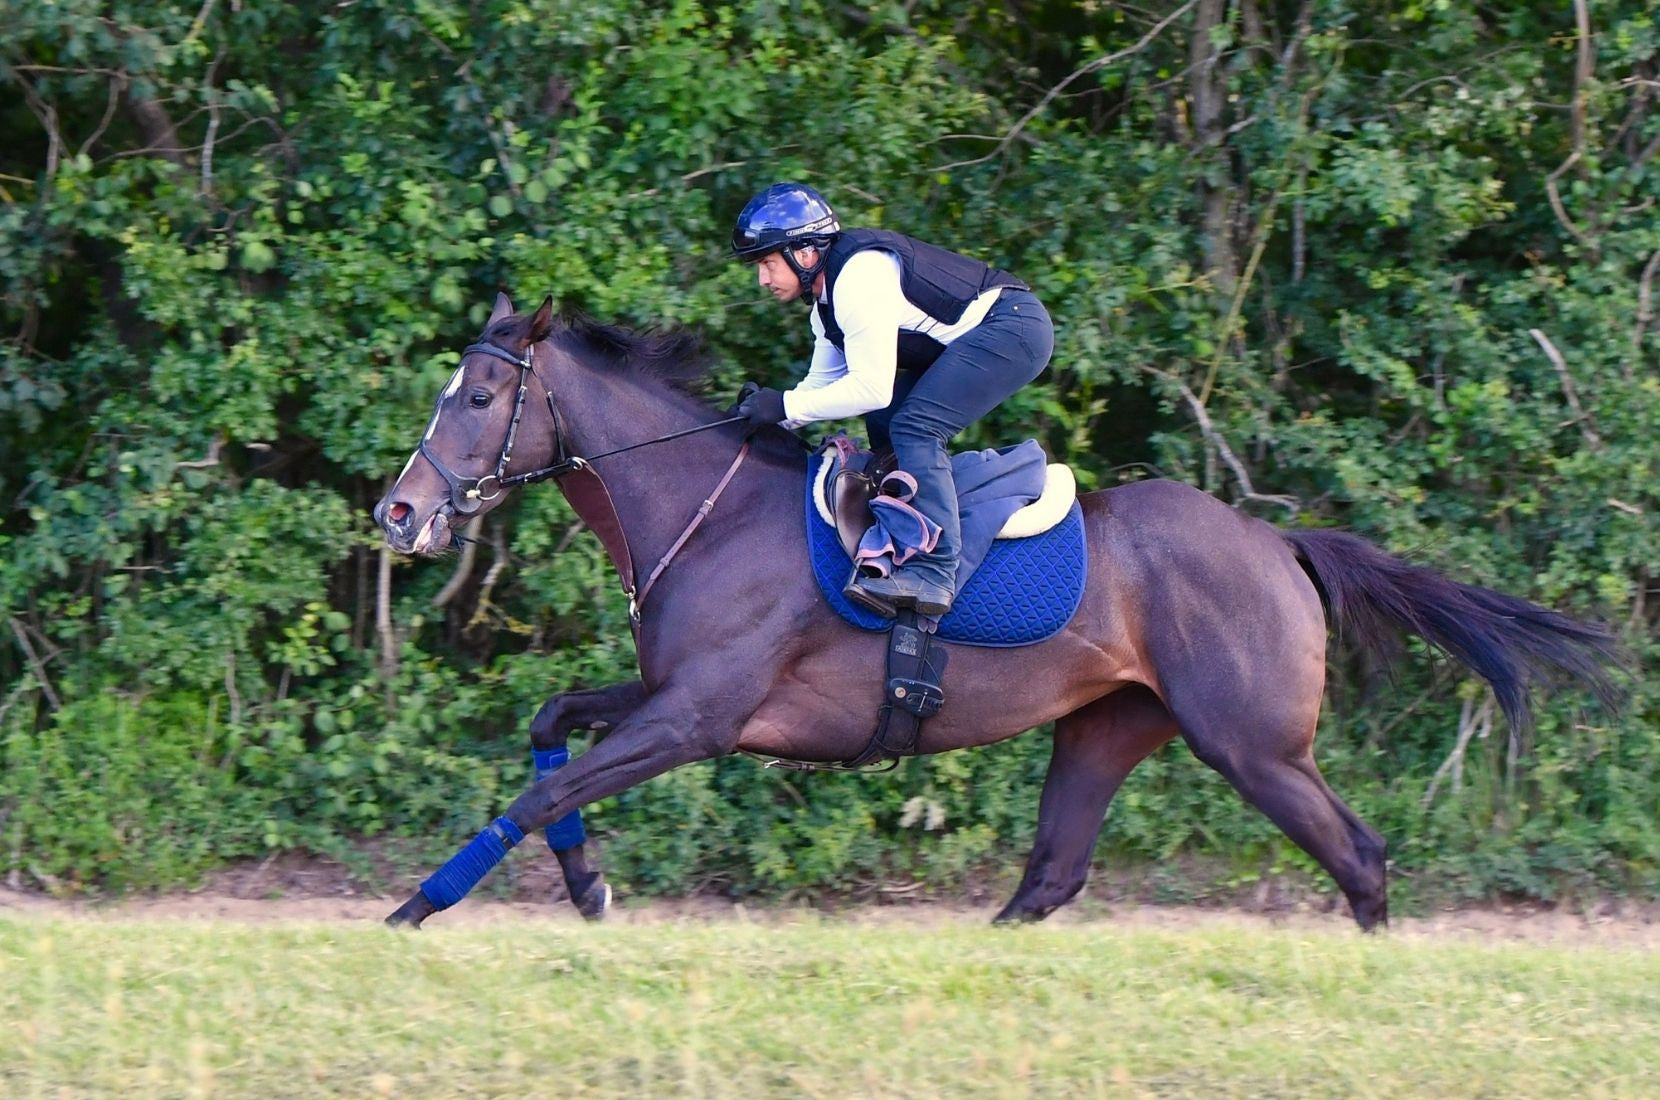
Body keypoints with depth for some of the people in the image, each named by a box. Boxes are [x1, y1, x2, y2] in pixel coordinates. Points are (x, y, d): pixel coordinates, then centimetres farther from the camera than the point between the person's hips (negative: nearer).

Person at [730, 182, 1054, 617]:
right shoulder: (828, 299, 12)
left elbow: (872, 388, -24)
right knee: (885, 424, 11)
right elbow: (823, 383, 19)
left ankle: (932, 572, -26)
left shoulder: (859, 276, -21)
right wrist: (759, 412, 5)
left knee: (913, 428, -20)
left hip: (1015, 327, -11)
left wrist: (785, 406, -18)